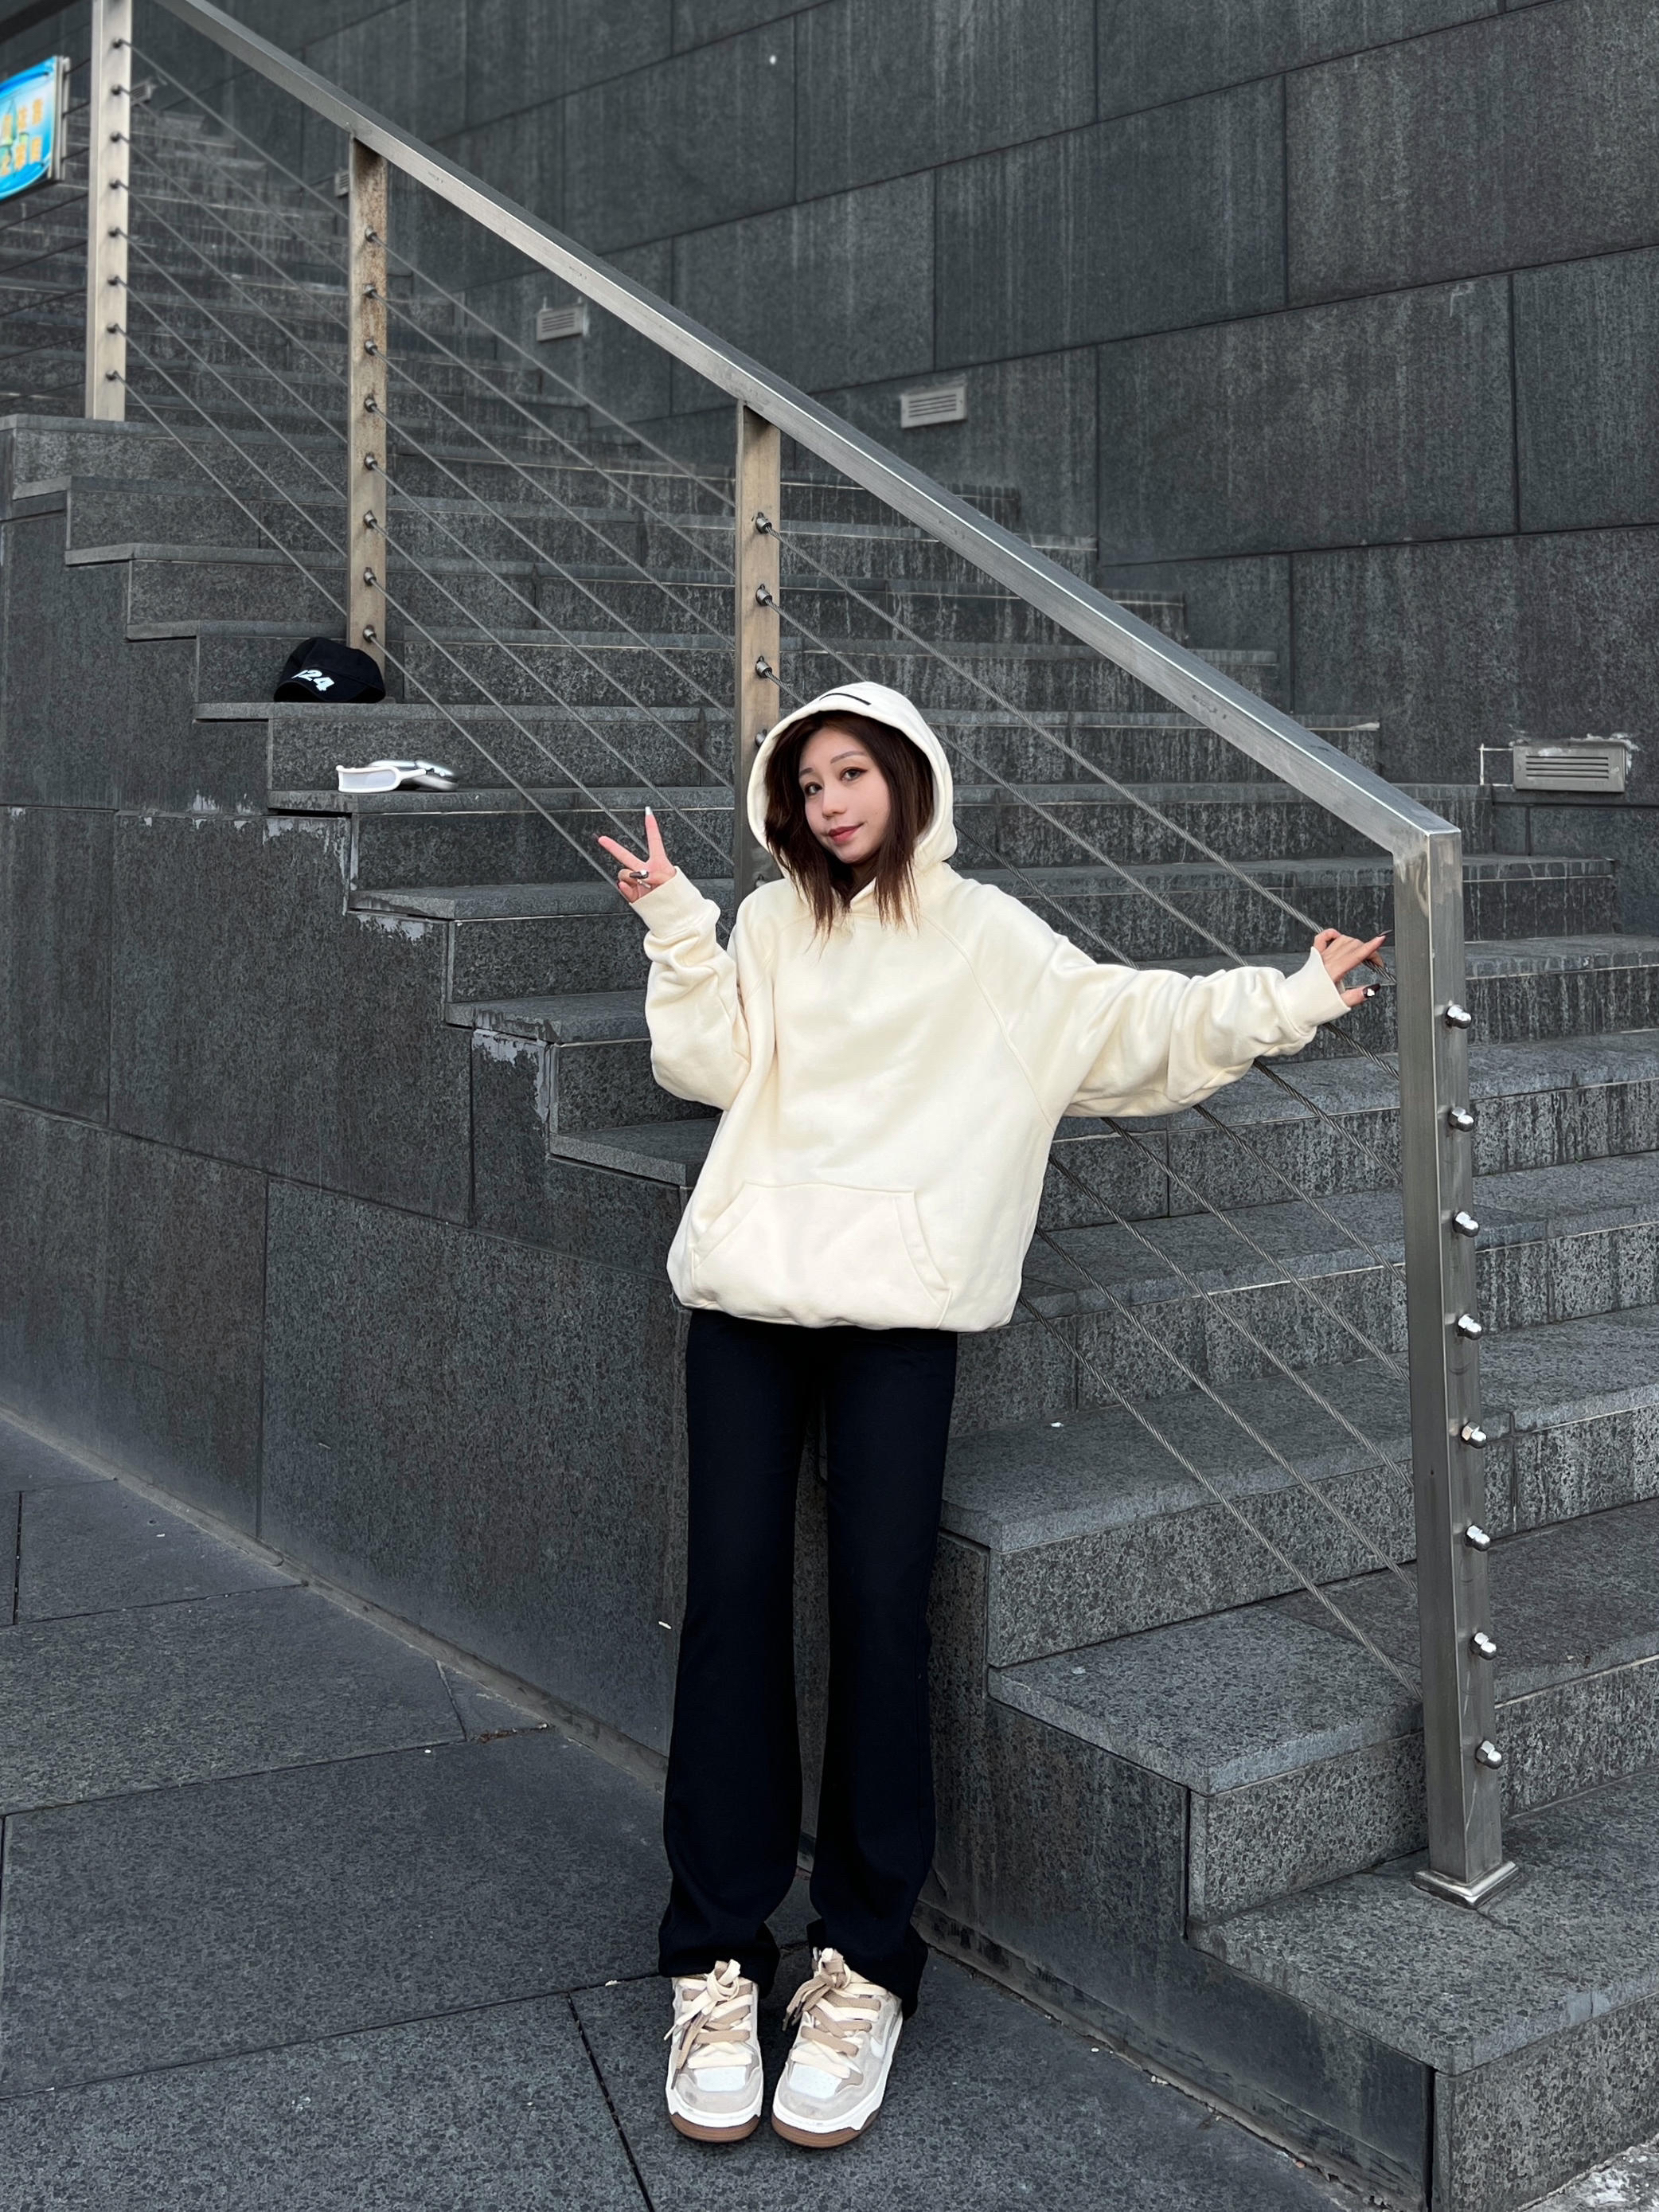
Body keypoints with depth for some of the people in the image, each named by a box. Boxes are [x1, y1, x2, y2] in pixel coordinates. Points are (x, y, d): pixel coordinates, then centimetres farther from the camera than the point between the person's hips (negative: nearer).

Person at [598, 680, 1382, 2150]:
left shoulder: (988, 939, 13)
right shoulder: (771, 925, 17)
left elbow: (1130, 1028, 8)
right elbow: (709, 1065, 7)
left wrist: (1289, 999, 3)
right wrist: (677, 928, 1)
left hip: (901, 1307, -1)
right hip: (749, 1285, 2)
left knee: (882, 1604, -10)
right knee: (734, 1590, -7)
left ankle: (866, 1962, 2)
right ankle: (718, 1958, 1)